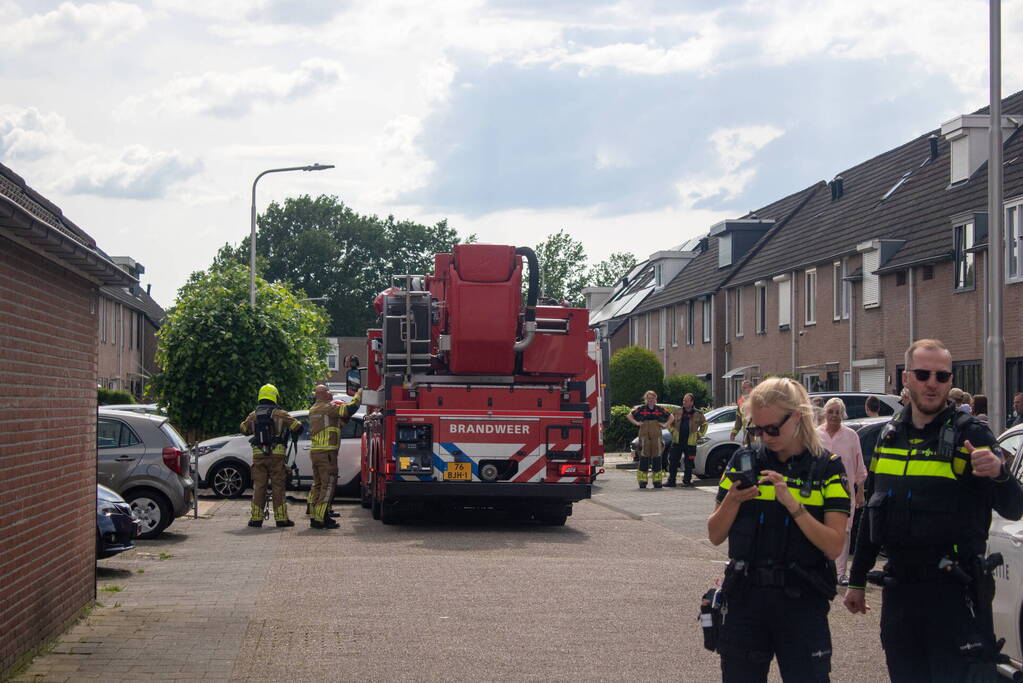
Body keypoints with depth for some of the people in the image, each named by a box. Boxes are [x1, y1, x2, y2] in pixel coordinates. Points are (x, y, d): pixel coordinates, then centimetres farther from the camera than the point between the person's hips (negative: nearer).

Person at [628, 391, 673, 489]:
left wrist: (665, 424, 6)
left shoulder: (660, 409, 11)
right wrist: (636, 423, -1)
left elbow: (670, 417, 21)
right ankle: (642, 481, -3)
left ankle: (657, 481, 5)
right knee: (644, 457, -5)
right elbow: (629, 415, 11)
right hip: (644, 435, -2)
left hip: (656, 436, 2)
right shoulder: (641, 409, 6)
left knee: (657, 457, 0)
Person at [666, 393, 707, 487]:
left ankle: (687, 481, 12)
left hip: (690, 442, -1)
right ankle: (671, 481, 4)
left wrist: (699, 435, 7)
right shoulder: (677, 412, 8)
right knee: (673, 461, -1)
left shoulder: (698, 414, 4)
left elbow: (704, 424, 16)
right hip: (677, 441, 1)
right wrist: (672, 431, 6)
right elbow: (669, 422, 18)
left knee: (689, 463, 2)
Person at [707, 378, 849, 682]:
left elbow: (834, 546, -10)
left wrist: (791, 503, -20)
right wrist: (732, 500, -12)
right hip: (746, 599, 2)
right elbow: (715, 536, 6)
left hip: (801, 602, -2)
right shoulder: (743, 461, 5)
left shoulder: (826, 467, -1)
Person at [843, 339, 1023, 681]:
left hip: (954, 592, -6)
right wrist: (857, 579, 21)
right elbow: (872, 513, 19)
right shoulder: (890, 436, 11)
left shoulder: (970, 435, -6)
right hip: (898, 586, 6)